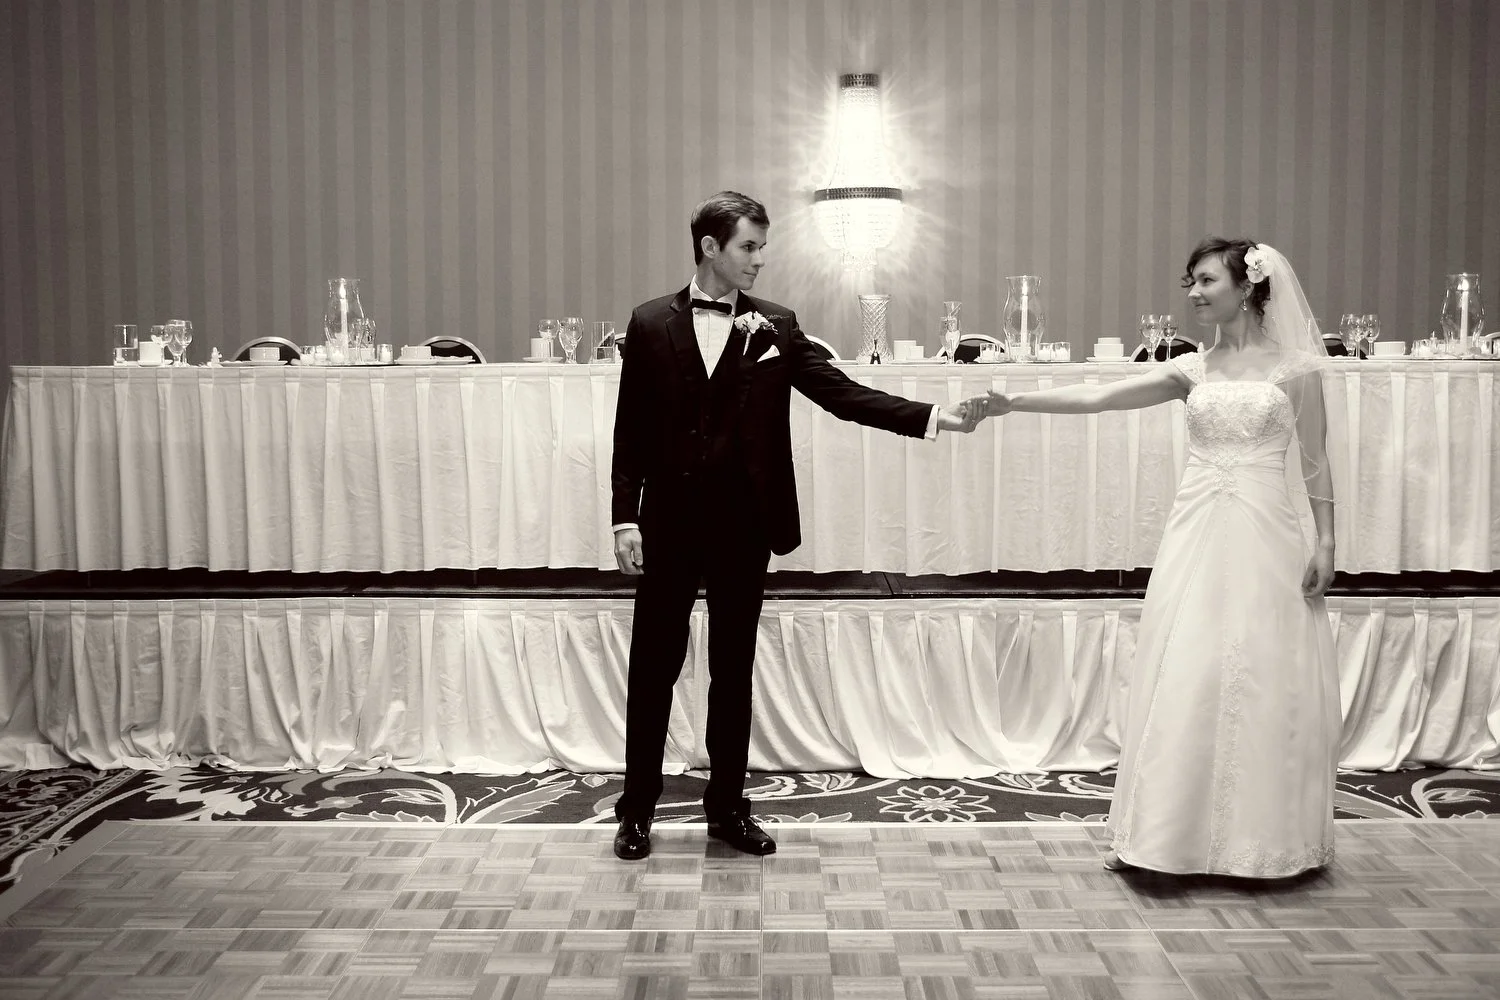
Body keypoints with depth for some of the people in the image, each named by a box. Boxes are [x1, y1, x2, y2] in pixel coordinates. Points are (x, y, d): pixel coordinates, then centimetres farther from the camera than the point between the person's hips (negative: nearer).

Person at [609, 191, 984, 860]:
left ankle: (728, 806, 25)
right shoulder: (650, 324, 2)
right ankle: (637, 810, 21)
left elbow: (842, 393, -3)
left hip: (743, 526, 1)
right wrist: (625, 517, -4)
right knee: (653, 667, 7)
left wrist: (936, 417, -13)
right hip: (668, 523, -1)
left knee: (734, 667, 10)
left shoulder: (774, 329, 4)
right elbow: (630, 430, 2)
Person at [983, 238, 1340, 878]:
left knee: (1264, 682, 1)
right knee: (1185, 681, 2)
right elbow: (1097, 398, 0)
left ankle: (1260, 838, 16)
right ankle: (1171, 831, 13)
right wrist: (1013, 402, -9)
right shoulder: (1192, 370, 9)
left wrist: (1325, 542, -2)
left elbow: (1315, 465, 4)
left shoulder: (1295, 368, 2)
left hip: (1269, 537, -2)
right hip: (1199, 536, 3)